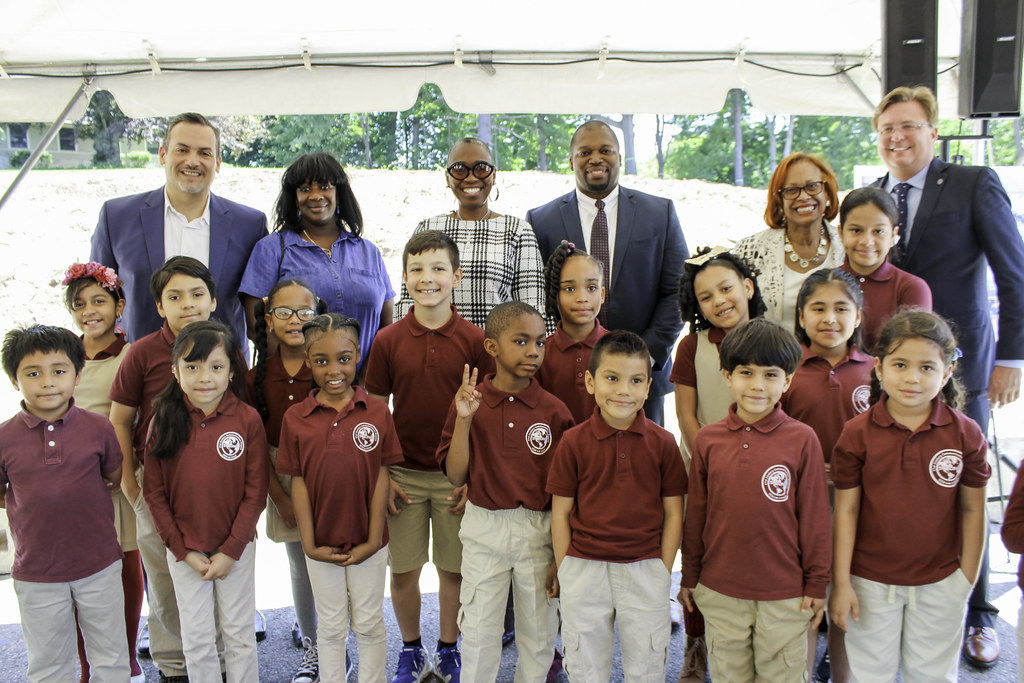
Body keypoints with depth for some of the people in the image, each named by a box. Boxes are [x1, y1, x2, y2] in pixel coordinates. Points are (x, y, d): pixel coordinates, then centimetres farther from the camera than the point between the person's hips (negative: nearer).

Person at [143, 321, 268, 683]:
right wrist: (183, 551, -7)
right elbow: (154, 492, -4)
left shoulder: (247, 419, -11)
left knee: (239, 633, 13)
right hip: (183, 549, 1)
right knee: (196, 637, 11)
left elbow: (255, 492, -8)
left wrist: (231, 550, -11)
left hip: (237, 547, -1)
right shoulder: (164, 419, -7)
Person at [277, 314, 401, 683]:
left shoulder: (377, 412, -9)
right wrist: (309, 543, -7)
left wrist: (373, 540, -8)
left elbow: (381, 479, -7)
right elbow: (298, 483, -5)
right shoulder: (296, 418, -7)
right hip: (322, 545, 1)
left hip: (368, 544, 0)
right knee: (331, 628, 17)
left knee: (369, 625, 16)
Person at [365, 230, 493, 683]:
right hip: (404, 475, 1)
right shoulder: (388, 340, -2)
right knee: (403, 570, 11)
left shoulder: (474, 340, -5)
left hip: (456, 475, -1)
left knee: (453, 569, 11)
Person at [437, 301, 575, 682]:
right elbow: (456, 476, -9)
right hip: (484, 529, 0)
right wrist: (464, 419, -21)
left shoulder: (554, 411, -8)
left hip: (539, 529, 0)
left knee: (539, 631, 16)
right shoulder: (470, 402, -6)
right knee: (479, 631, 15)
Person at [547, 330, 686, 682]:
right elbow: (560, 512, -1)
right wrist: (564, 573, 0)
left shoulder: (662, 443, -4)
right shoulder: (573, 441, -6)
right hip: (584, 569, 0)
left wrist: (662, 573, -1)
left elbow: (673, 513, 1)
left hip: (645, 570, 0)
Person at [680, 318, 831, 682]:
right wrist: (690, 577, 10)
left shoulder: (802, 439, -9)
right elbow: (695, 514, 5)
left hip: (785, 596, -2)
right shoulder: (708, 439, -2)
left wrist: (817, 583, 0)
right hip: (719, 592, 2)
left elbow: (815, 517, -3)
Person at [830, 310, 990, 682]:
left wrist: (967, 579, 0)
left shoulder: (965, 434, -8)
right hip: (870, 581, -1)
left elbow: (973, 510, 0)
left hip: (940, 583, 1)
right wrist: (841, 583, -7)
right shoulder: (857, 434, -12)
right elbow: (846, 510, -8)